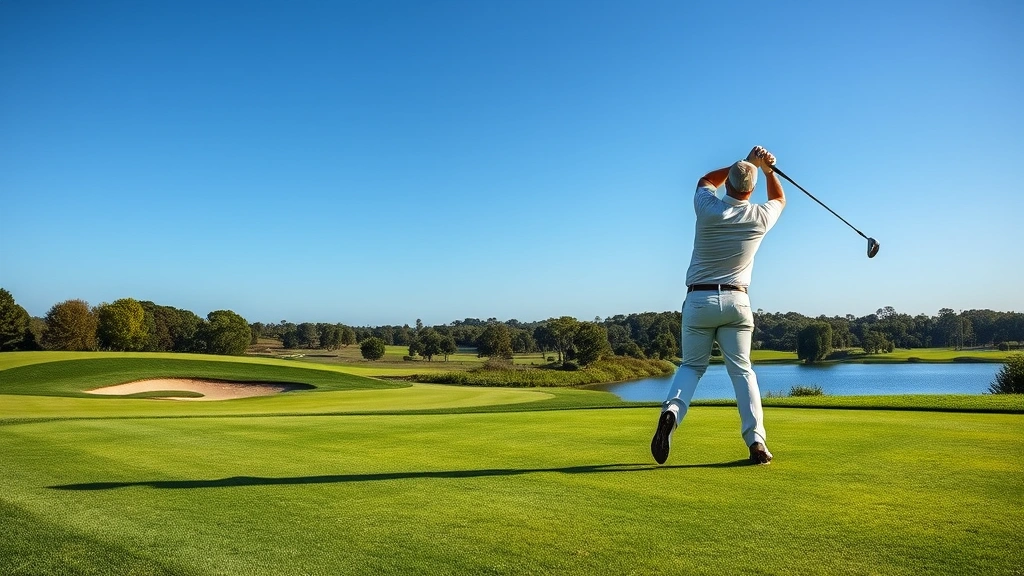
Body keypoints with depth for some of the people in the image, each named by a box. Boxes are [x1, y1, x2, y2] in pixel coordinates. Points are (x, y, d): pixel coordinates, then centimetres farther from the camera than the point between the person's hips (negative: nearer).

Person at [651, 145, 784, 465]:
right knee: (742, 369, 6)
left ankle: (672, 409, -17)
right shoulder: (761, 217, -1)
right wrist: (767, 169, 20)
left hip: (698, 300, -1)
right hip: (736, 301, 1)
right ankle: (756, 440, -4)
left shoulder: (708, 209, -7)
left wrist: (745, 162, 18)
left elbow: (706, 180, 18)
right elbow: (779, 200, 26)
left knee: (691, 365, 11)